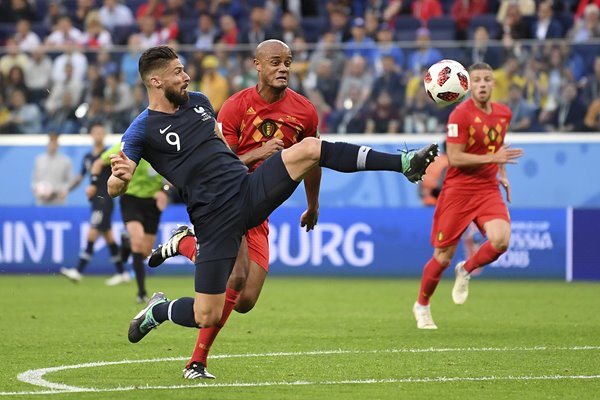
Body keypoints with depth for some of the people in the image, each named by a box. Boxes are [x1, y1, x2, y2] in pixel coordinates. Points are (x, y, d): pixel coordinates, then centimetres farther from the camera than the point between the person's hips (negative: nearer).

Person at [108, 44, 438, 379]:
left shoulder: (198, 101, 14)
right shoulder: (143, 130, -5)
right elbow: (115, 188, -9)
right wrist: (120, 176, -34)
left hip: (250, 188, 5)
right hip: (215, 218, -5)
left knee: (311, 148, -16)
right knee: (207, 317, -7)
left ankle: (404, 163, -17)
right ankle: (157, 311, 26)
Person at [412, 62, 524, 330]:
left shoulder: (504, 113, 6)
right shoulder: (460, 115, -13)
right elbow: (454, 158, -18)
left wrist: (502, 174, 13)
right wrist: (493, 158, -22)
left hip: (488, 190, 4)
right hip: (458, 190, -4)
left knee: (501, 239, -22)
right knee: (443, 257, 0)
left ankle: (465, 271, 9)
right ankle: (422, 306, 25)